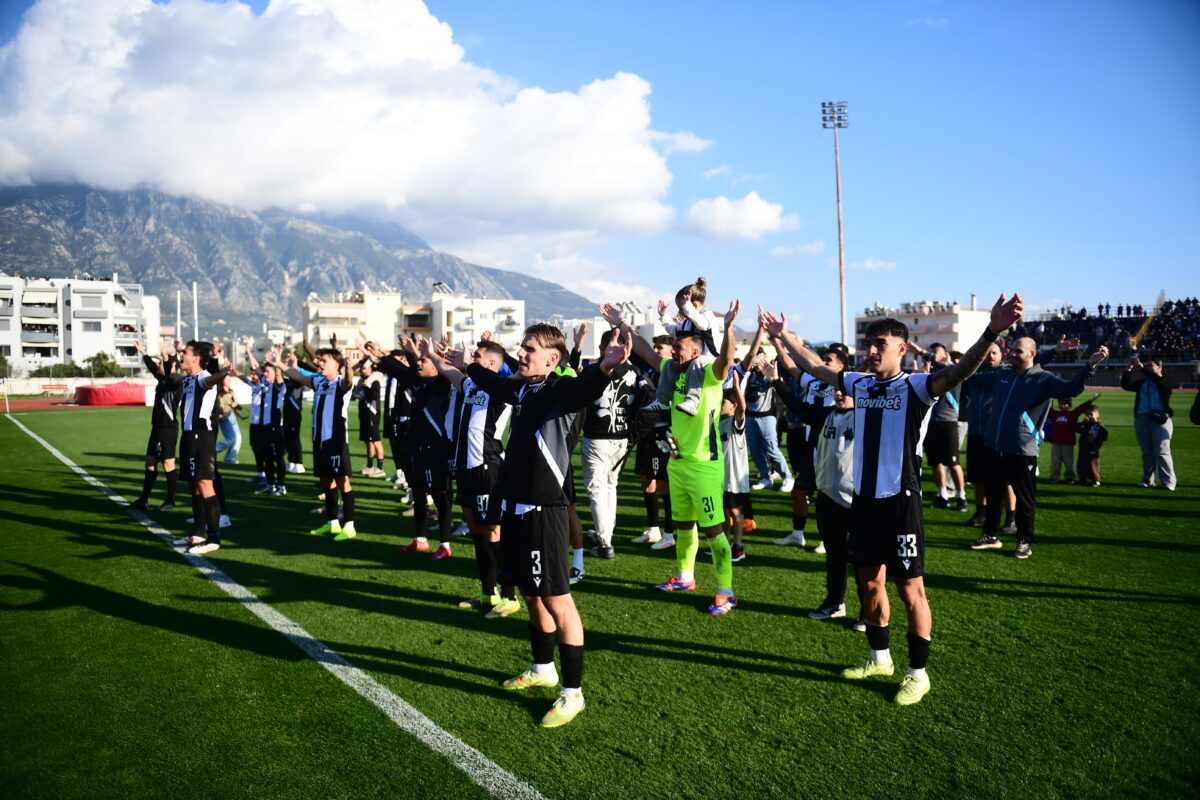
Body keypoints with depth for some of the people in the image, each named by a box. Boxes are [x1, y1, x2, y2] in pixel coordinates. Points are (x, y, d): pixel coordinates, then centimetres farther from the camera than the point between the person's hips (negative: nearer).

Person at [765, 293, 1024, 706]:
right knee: (870, 582, 17)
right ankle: (879, 657, 35)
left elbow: (960, 370, -29)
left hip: (900, 501, -6)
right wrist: (783, 335, 23)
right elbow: (813, 365, 20)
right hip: (863, 499, 6)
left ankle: (918, 673, 17)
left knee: (910, 588, 2)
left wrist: (991, 332, -45)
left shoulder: (916, 386, -11)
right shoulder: (859, 383, 7)